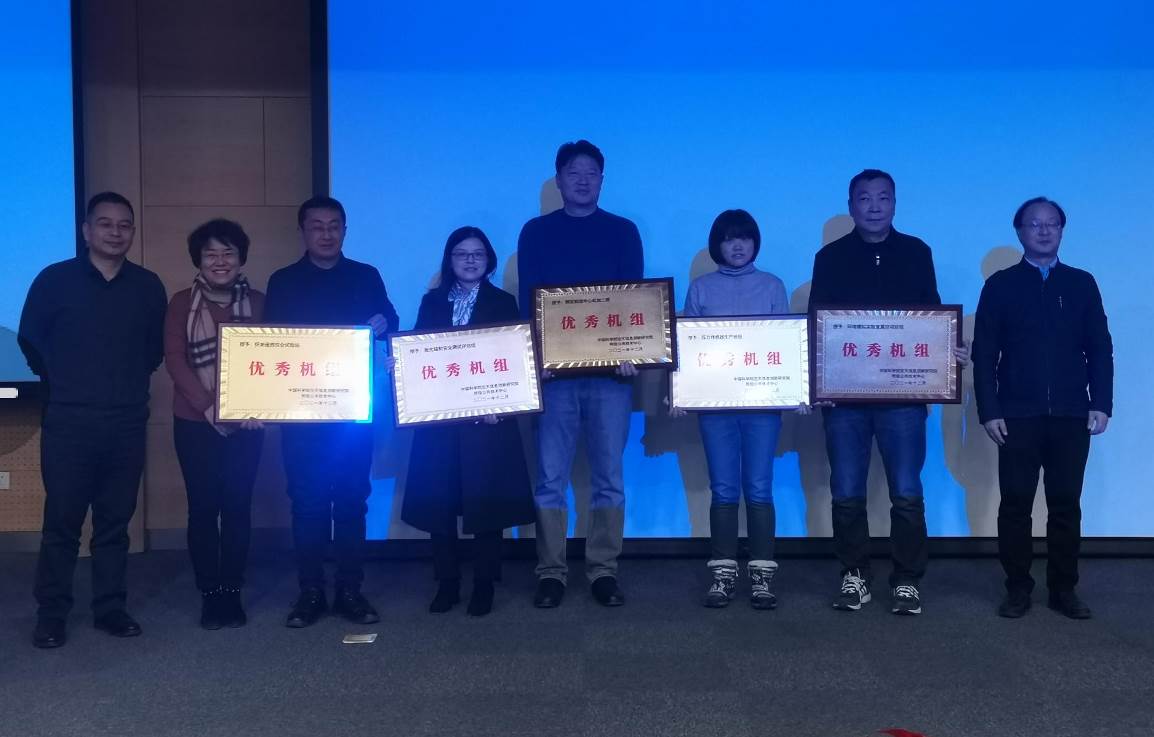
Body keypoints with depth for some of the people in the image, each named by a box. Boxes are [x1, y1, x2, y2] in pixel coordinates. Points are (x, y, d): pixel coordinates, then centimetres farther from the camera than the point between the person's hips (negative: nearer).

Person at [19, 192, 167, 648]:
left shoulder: (148, 286, 7)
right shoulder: (55, 280, 0)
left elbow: (157, 346, 17)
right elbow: (31, 340, 8)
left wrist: (133, 381, 11)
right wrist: (60, 383, 10)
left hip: (128, 423, 2)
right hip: (69, 422, -2)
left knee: (116, 520, 7)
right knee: (62, 520, 1)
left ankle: (111, 607, 16)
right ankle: (51, 613, 11)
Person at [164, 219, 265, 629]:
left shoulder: (258, 303, 5)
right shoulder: (181, 303, 2)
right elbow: (175, 360, -6)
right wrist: (208, 407, -18)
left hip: (245, 422, 1)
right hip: (195, 422, -1)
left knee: (237, 506, 3)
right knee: (203, 507, 2)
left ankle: (232, 592, 13)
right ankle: (209, 594, 12)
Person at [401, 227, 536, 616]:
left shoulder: (503, 302, 5)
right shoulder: (432, 301, 12)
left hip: (486, 415, -2)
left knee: (485, 499, 0)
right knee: (439, 500, 3)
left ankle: (484, 586, 11)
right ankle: (447, 583, 14)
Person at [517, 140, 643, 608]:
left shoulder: (623, 232, 11)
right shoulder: (536, 232, 10)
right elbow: (528, 301, 3)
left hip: (611, 369, 1)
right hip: (555, 369, 0)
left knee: (609, 477, 3)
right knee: (550, 478, 0)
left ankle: (603, 570, 12)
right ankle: (551, 573, 8)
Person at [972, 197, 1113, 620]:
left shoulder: (1081, 284, 11)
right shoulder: (1000, 286, 6)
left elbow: (1100, 348, 8)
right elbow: (984, 354, 2)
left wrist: (1101, 404, -2)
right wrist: (989, 411, -6)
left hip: (1071, 415, 1)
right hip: (1018, 415, -1)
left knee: (1066, 504, 5)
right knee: (1016, 504, 1)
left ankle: (1064, 589, 15)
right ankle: (1018, 588, 11)